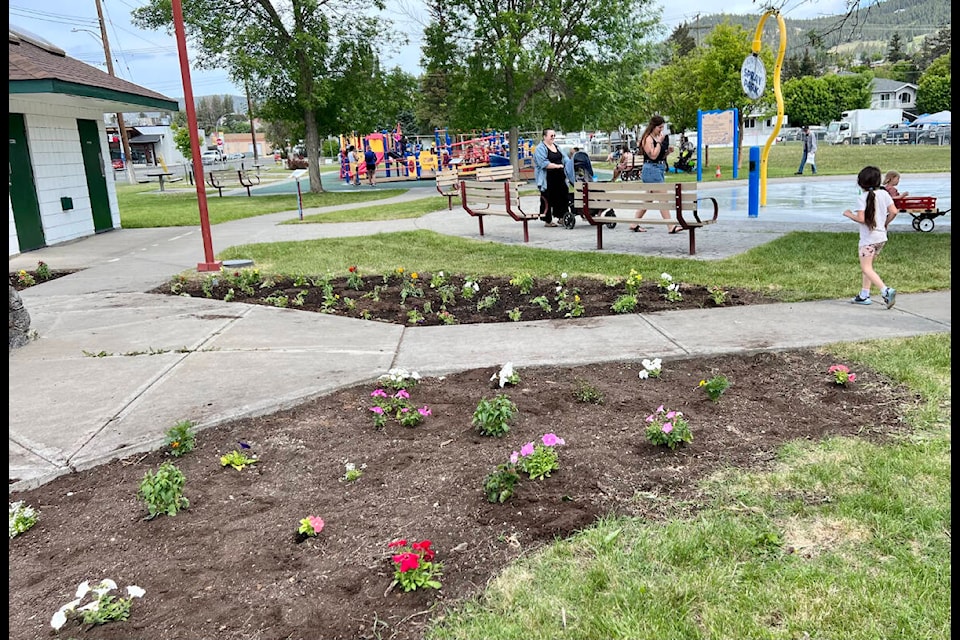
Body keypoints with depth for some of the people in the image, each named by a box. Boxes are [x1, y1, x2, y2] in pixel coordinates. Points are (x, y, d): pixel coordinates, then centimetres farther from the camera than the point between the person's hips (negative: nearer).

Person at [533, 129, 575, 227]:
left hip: (559, 178, 7)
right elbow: (543, 163, -18)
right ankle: (547, 221, 7)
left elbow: (565, 158, 16)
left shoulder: (557, 147, 18)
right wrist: (557, 166, -22)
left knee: (563, 196, 5)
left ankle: (561, 216, 15)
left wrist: (569, 164, -5)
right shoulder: (540, 149, -7)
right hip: (548, 179, -7)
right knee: (547, 199, -1)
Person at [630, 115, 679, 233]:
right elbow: (653, 155, -19)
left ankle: (634, 224, 18)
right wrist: (659, 142, -15)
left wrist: (668, 151, 5)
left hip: (659, 169, 10)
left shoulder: (658, 138, 16)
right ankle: (670, 227, -13)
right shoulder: (647, 139, -10)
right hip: (651, 169, -10)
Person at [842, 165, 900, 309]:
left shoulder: (862, 198, -14)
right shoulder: (884, 194, 2)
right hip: (882, 237, 7)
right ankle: (864, 295, 23)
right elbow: (893, 212, -2)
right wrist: (885, 223, 15)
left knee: (866, 268, -6)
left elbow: (861, 219, -20)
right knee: (867, 265, 19)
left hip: (868, 238, -7)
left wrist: (849, 214, -2)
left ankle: (886, 291, -23)